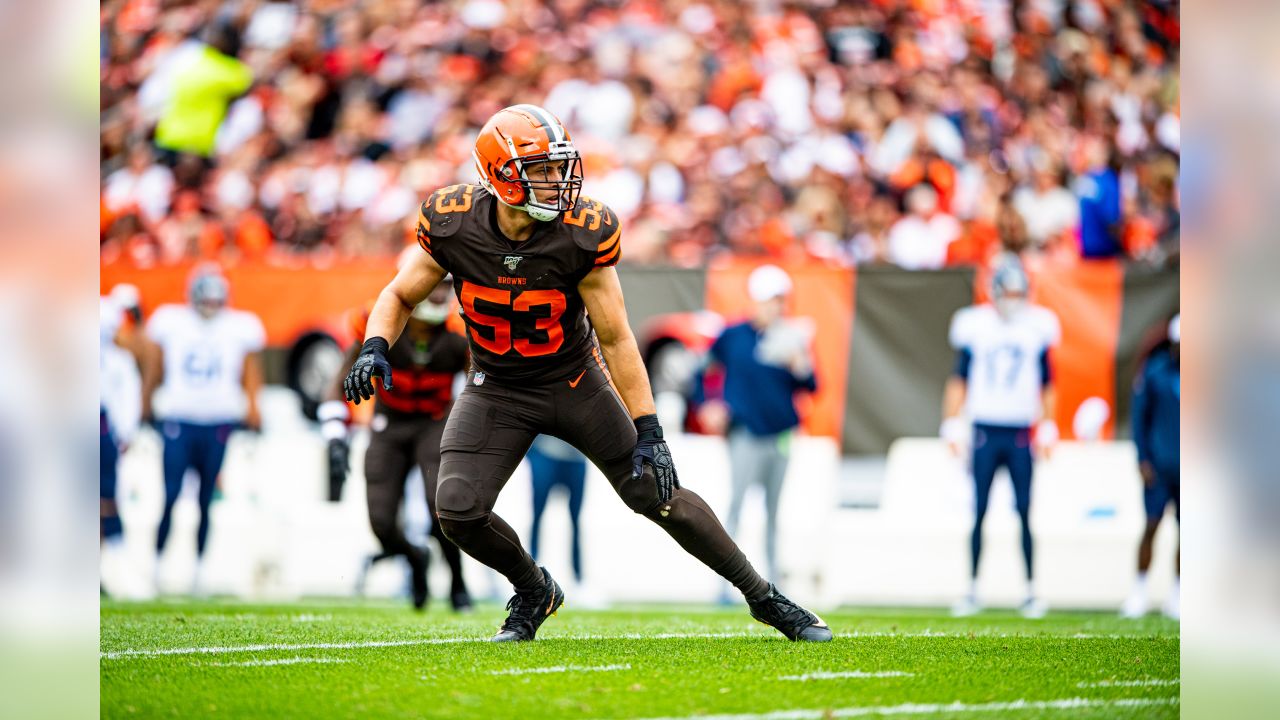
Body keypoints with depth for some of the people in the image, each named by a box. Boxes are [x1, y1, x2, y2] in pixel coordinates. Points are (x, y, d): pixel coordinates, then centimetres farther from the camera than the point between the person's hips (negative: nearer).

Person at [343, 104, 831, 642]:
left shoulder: (584, 235, -24)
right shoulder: (452, 225, -20)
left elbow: (616, 339, -16)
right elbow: (401, 296, -3)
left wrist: (648, 431, -17)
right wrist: (375, 349, -25)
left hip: (576, 383, -1)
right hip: (498, 391, 1)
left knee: (659, 493, 0)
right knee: (458, 512, -16)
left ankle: (764, 597, 17)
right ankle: (534, 590, 16)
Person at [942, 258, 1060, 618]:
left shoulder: (1037, 328, 3)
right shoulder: (976, 327, 0)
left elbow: (1046, 385, 11)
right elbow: (959, 380, 6)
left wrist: (1047, 429, 6)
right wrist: (953, 425, 0)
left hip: (1020, 435, 1)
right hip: (985, 431, -1)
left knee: (1025, 514, -1)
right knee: (979, 514, 1)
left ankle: (1031, 591, 4)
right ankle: (972, 590, 8)